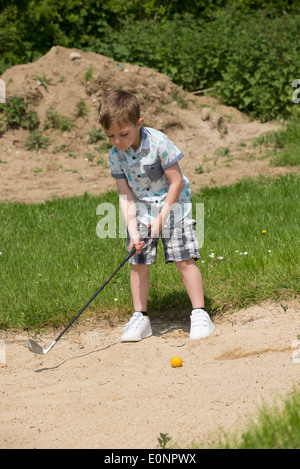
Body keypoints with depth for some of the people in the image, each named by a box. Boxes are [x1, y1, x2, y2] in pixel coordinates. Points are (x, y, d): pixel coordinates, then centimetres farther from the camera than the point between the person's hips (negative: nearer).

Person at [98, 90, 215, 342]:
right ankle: (140, 317, 12)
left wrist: (162, 217, -17)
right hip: (141, 210, 4)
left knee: (184, 259, -7)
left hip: (172, 204, -4)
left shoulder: (159, 143, -23)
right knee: (138, 264, 0)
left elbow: (176, 182, -17)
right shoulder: (115, 156, -10)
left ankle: (200, 314, 2)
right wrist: (132, 230, -17)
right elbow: (125, 195, -7)